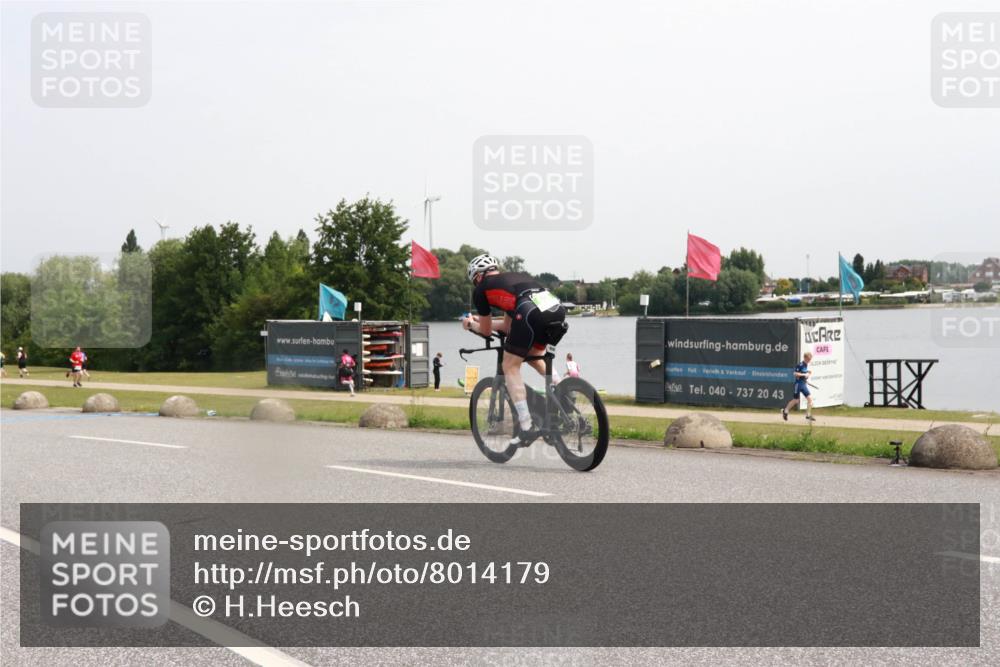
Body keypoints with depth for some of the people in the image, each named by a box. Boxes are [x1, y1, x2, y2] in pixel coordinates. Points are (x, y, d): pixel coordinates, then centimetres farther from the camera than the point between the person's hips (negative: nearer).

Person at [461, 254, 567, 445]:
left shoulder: (482, 289, 20)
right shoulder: (514, 278, 38)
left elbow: (486, 331, 29)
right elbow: (508, 325, 44)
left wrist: (471, 324, 49)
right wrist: (481, 319, 58)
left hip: (531, 314, -7)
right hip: (558, 311, 7)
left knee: (510, 367, 9)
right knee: (534, 356, 32)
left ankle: (527, 428, 2)